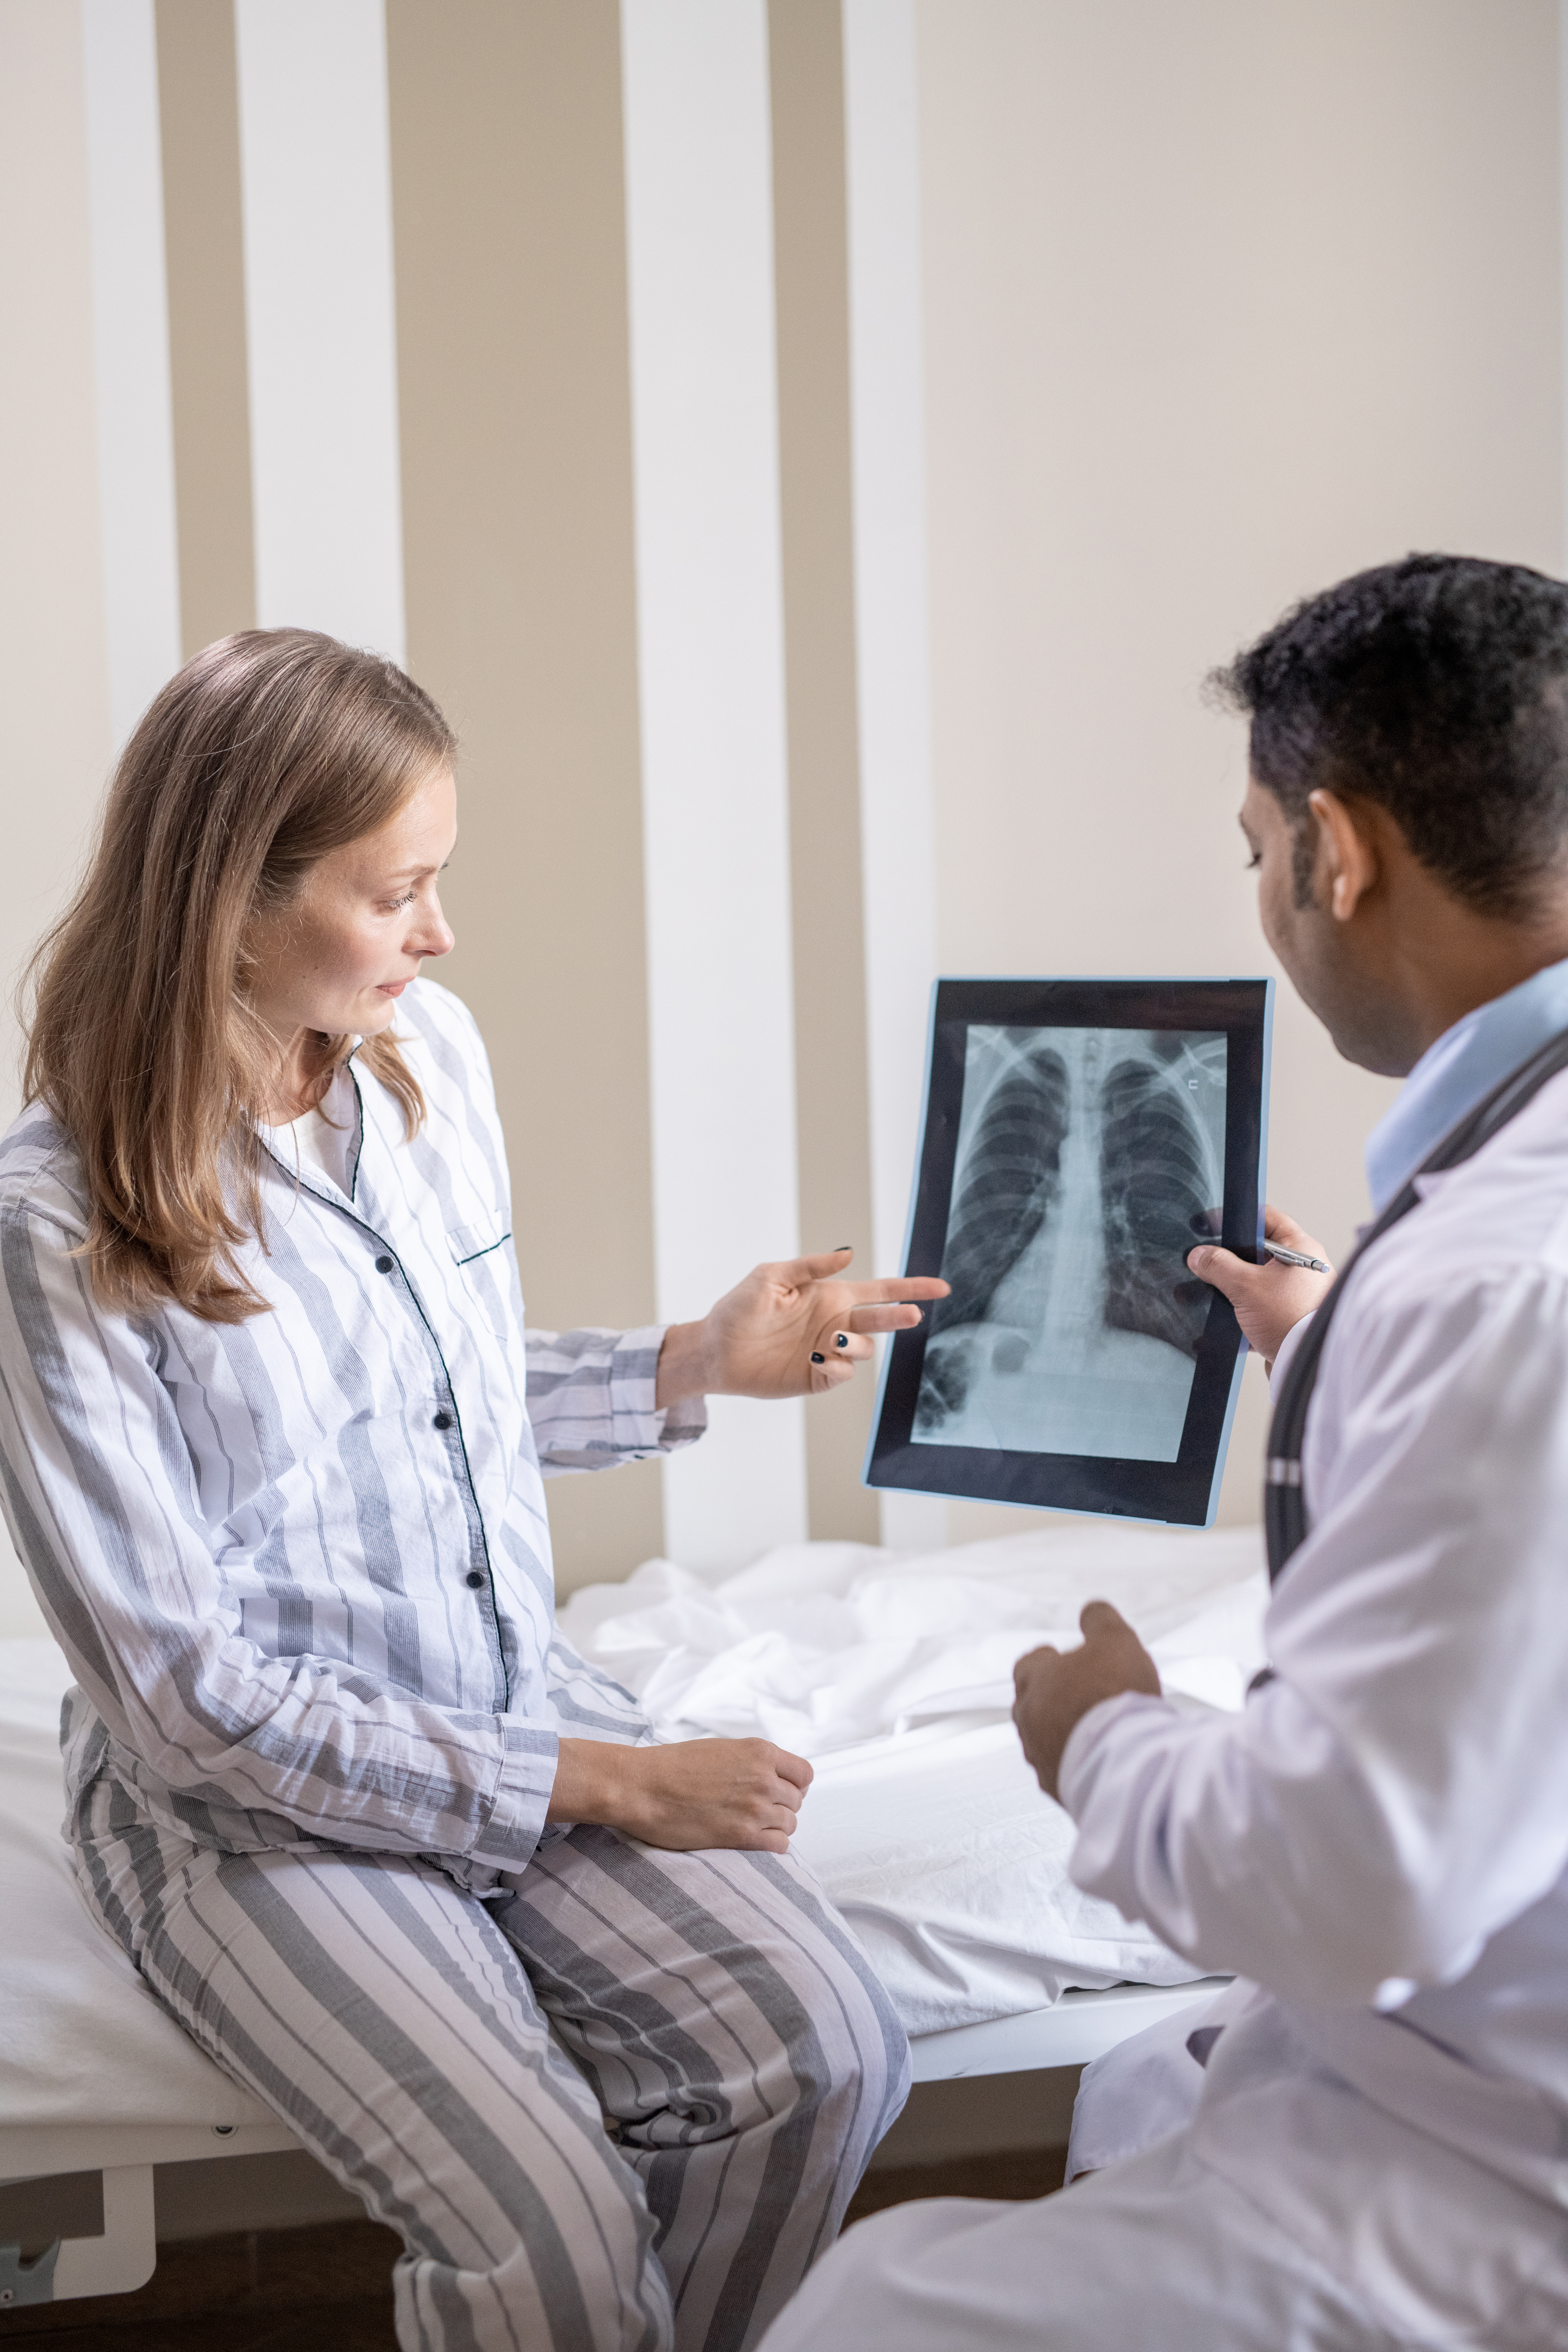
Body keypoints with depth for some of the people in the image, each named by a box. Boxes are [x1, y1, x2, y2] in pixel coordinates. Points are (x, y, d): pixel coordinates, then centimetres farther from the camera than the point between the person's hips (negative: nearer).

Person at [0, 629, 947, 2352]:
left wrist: (697, 1366, 6)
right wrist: (595, 1783, -17)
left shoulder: (429, 1052, 3)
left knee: (823, 2051, -19)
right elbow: (191, 1697, -17)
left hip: (517, 1701, 6)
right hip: (250, 1805, -6)